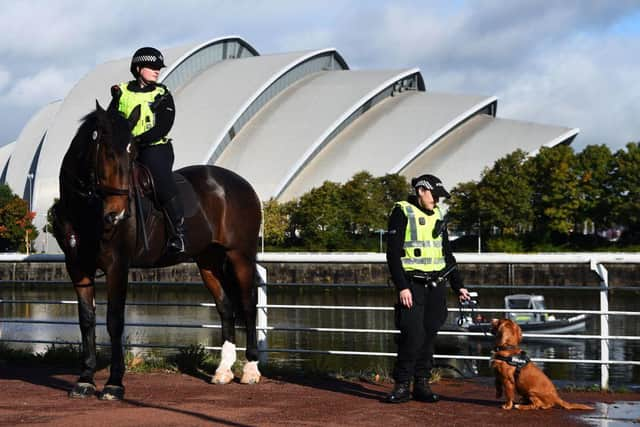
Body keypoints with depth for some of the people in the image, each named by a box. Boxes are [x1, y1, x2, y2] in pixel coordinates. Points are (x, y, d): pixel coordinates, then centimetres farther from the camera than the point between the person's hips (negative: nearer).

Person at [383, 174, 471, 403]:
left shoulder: (437, 216, 15)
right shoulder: (402, 213, -4)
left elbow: (447, 255, 22)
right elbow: (393, 254, -9)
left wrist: (458, 286, 16)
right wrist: (402, 287, -16)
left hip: (436, 285, 6)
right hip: (412, 285, -6)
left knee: (429, 335, 4)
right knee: (412, 335, -12)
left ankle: (422, 384, 12)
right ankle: (402, 386, -2)